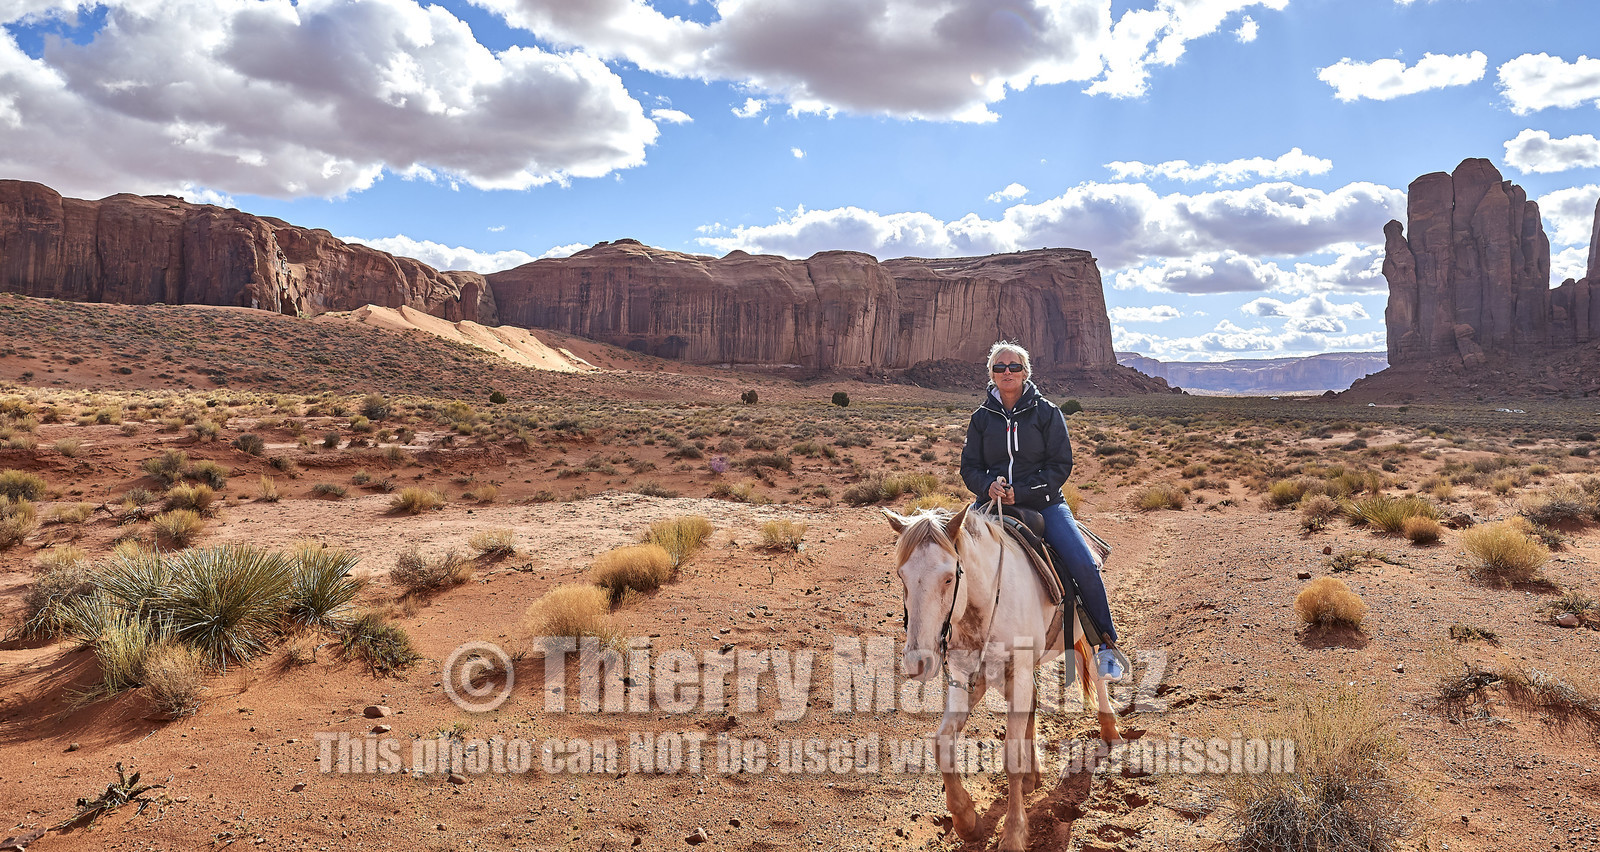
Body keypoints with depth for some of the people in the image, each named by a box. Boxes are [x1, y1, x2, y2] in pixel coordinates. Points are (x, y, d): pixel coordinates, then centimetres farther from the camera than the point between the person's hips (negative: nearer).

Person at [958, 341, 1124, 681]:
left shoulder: (1046, 412, 2)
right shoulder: (982, 417, 8)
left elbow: (1061, 465, -2)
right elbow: (969, 467, 10)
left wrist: (1021, 492, -15)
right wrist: (988, 485, -14)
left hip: (1043, 503, -2)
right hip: (994, 502, 2)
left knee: (1084, 566, -19)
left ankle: (1107, 643, 1)